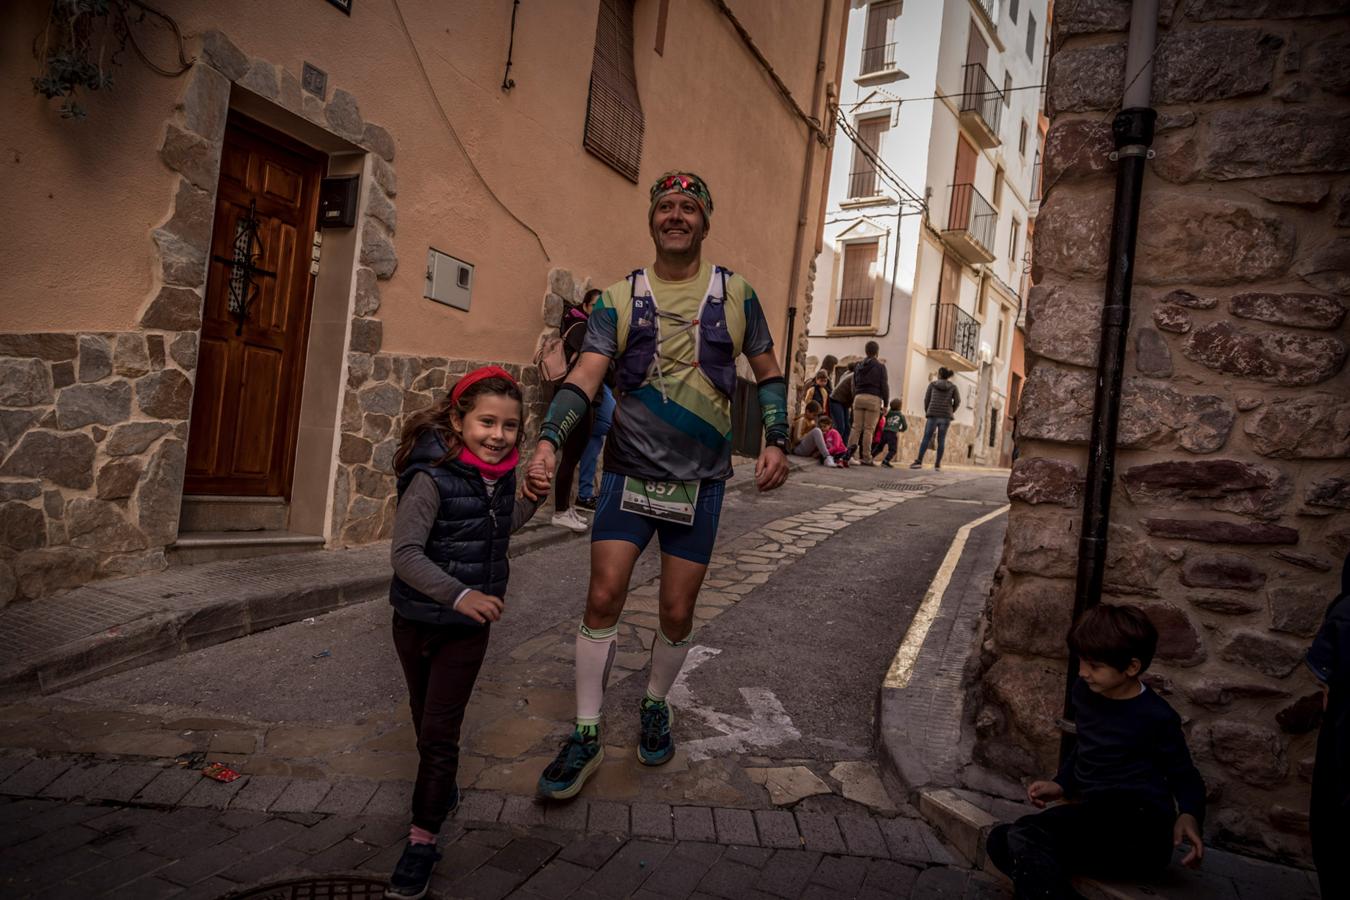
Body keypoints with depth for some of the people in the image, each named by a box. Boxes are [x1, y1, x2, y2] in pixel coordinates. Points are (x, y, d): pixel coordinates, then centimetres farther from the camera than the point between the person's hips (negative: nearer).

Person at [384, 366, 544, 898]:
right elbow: (405, 553, -26)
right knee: (425, 719, 19)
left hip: (467, 626, 3)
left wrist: (531, 497, 0)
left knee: (440, 729, 3)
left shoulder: (501, 475, -2)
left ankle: (423, 837, 15)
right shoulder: (432, 478, -22)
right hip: (417, 619, -2)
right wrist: (458, 595, -38)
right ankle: (442, 789, 43)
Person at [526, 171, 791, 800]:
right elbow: (583, 378, -9)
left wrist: (776, 442, 0)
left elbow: (769, 373, 13)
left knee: (677, 613, 5)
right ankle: (586, 737, 11)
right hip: (629, 472, 0)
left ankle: (655, 707, 34)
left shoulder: (735, 293, 5)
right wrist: (548, 442, -25)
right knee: (603, 599, -5)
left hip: (700, 482, 1)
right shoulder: (619, 300, 2)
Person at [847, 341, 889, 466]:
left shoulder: (859, 366, 16)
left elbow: (854, 385, 17)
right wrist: (885, 403, 3)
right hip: (873, 398, -4)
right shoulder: (880, 366, 1)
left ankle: (850, 450, -12)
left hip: (859, 397, 4)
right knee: (868, 429, -4)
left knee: (856, 427, 4)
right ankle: (866, 457, -4)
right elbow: (884, 386, -1)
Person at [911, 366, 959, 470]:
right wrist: (950, 412, 14)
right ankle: (937, 463, 1)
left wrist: (927, 412, 16)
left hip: (933, 415, -1)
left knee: (926, 438, -5)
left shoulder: (932, 384, 9)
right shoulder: (953, 387, 12)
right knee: (941, 440, 5)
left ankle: (919, 461, -15)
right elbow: (957, 401, 2)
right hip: (945, 417, 2)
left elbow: (926, 399, 5)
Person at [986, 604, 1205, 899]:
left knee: (1026, 835, -28)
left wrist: (1188, 815, -17)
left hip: (1139, 833, -7)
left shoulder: (1155, 717, -11)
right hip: (1095, 825, 7)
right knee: (1000, 841, -12)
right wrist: (1061, 785, 9)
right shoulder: (1084, 692, 8)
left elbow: (1185, 776, 3)